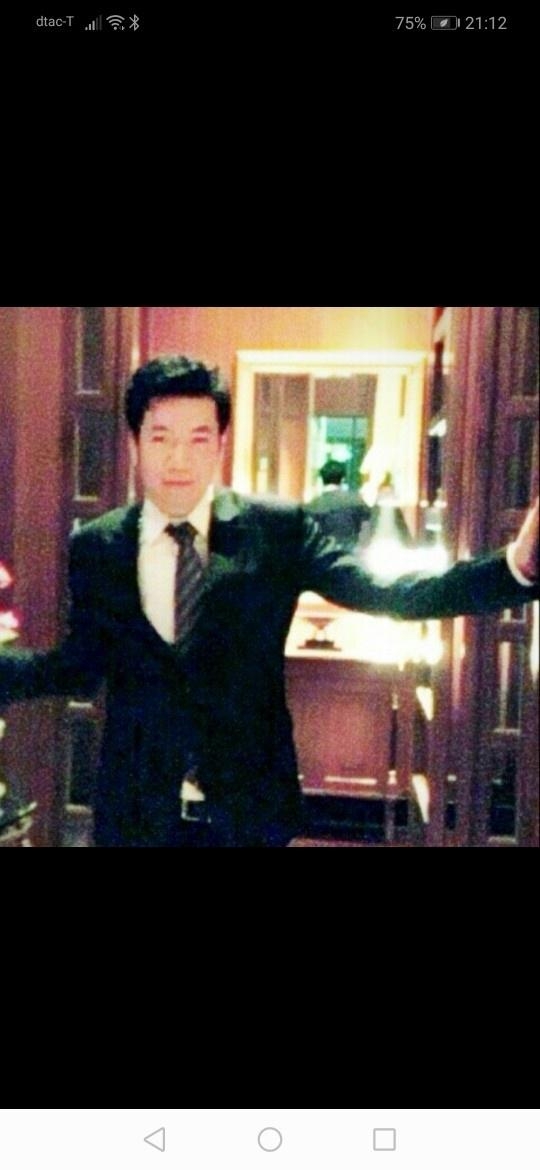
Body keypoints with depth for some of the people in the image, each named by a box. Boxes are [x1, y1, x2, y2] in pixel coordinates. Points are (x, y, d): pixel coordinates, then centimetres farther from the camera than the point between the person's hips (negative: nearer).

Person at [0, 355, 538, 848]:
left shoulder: (278, 529, -8)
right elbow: (79, 666, 3)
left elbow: (384, 593, -13)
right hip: (137, 810, 1)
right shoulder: (94, 547, -3)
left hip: (249, 806, -1)